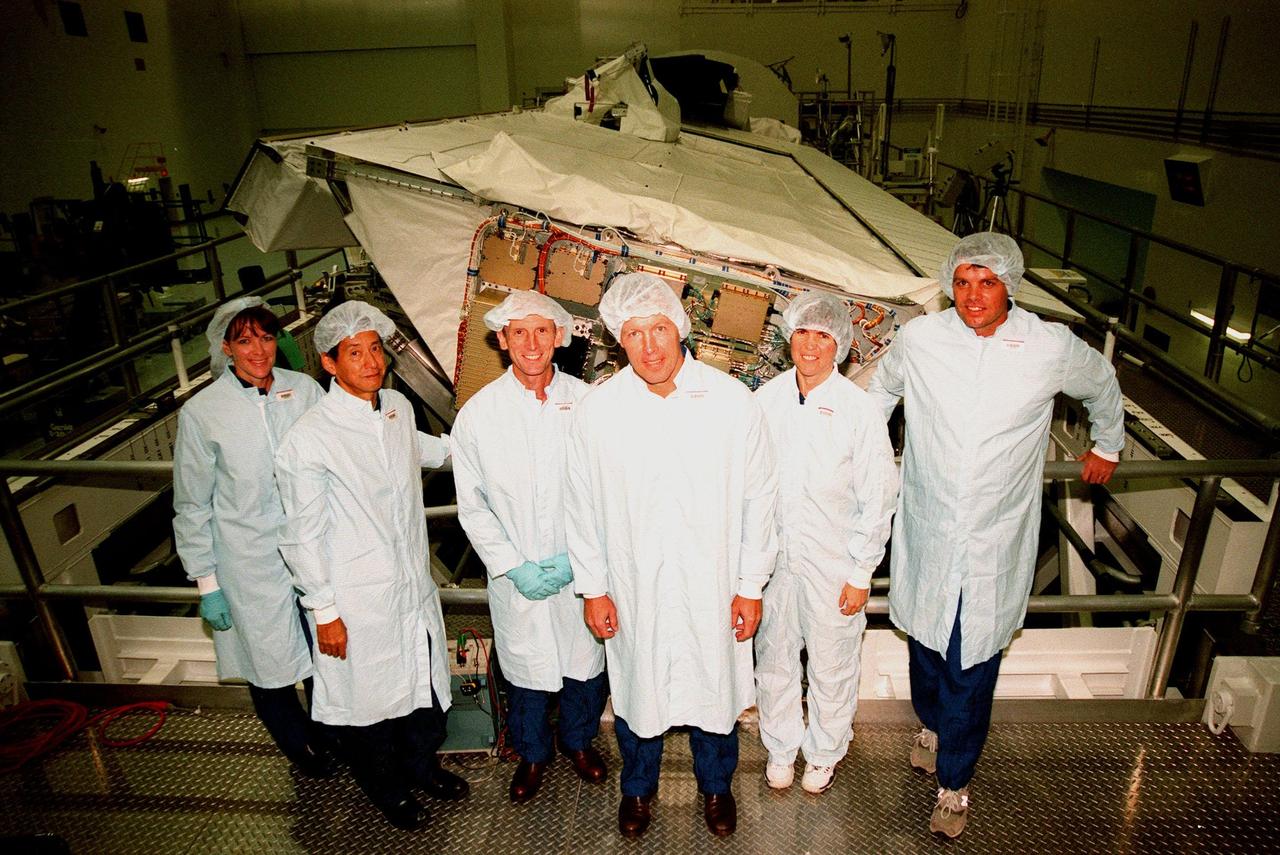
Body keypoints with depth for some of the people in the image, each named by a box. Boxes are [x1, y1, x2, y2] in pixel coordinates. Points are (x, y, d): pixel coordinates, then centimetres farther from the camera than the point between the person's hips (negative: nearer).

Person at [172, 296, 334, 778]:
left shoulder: (305, 390, -6)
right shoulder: (202, 412, -10)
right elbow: (192, 507, -3)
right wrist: (206, 583, -3)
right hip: (252, 566, -2)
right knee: (270, 665, 13)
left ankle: (327, 732, 46)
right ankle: (297, 744, 43)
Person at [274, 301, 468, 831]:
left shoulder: (398, 406, -2)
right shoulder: (309, 439, -21)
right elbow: (303, 536, -15)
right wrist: (323, 612, -11)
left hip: (413, 584, 6)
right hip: (357, 603, -6)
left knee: (426, 683, 22)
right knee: (368, 697, 15)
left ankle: (422, 765, 51)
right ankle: (386, 790, 43)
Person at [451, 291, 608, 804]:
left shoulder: (586, 402, -8)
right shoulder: (478, 413, -6)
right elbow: (472, 506, -2)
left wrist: (576, 557, -10)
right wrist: (515, 568, -9)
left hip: (581, 570, 1)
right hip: (516, 576, 0)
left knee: (585, 662, 17)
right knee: (526, 668, 14)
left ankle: (579, 740, 46)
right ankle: (532, 753, 42)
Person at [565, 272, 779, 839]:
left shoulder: (733, 401, -12)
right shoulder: (595, 411, -11)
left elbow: (759, 498, -4)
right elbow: (582, 506, -1)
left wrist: (750, 586, -2)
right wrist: (593, 588, 1)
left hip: (712, 587, 0)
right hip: (632, 590, 0)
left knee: (714, 688, 19)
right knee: (636, 691, 19)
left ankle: (716, 785, 48)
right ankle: (638, 786, 48)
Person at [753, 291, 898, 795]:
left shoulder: (860, 411, -14)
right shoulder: (766, 400, -6)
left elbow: (877, 501, -8)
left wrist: (861, 575, -7)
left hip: (833, 565, -2)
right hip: (771, 559, 3)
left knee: (831, 668, 15)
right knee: (773, 662, 18)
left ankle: (824, 752, 42)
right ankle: (780, 747, 43)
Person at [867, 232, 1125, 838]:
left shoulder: (1053, 349, -10)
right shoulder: (918, 338, -9)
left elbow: (1103, 386, 13)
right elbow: (882, 390, 13)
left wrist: (1107, 447, 26)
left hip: (996, 542, -1)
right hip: (926, 532, 1)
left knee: (973, 665, 5)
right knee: (925, 640, 19)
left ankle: (954, 782, 27)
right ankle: (932, 724, 49)